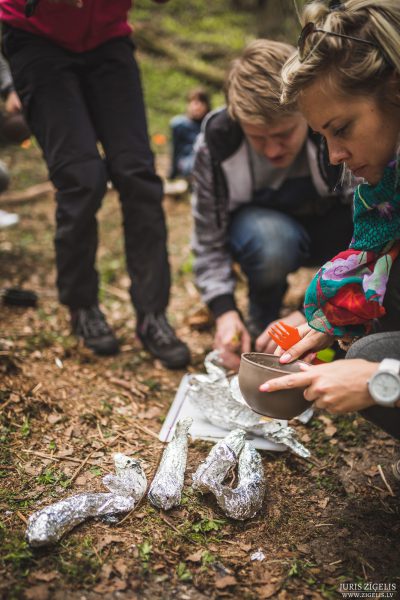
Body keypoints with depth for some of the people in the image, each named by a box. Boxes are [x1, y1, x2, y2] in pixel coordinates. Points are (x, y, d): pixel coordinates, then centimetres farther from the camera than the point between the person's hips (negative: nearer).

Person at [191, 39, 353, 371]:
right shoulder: (216, 145, -24)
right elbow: (209, 238, -14)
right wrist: (224, 310, -28)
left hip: (332, 229, 1)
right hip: (261, 227, -1)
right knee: (270, 240, -39)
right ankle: (261, 321, -4)